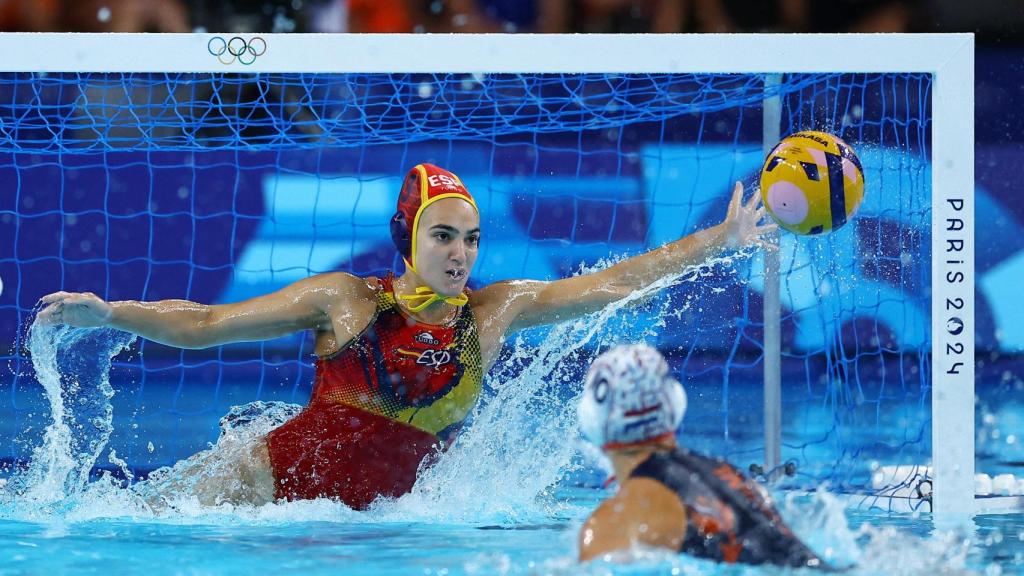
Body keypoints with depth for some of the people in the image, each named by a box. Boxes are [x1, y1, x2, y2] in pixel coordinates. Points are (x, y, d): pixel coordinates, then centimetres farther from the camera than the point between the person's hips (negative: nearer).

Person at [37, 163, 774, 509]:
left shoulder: (492, 313, 4)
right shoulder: (345, 301, -1)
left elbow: (613, 282, 4)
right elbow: (203, 324, 2)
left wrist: (719, 241, -1)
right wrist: (106, 314, -10)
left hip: (374, 518, 3)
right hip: (273, 478, -3)